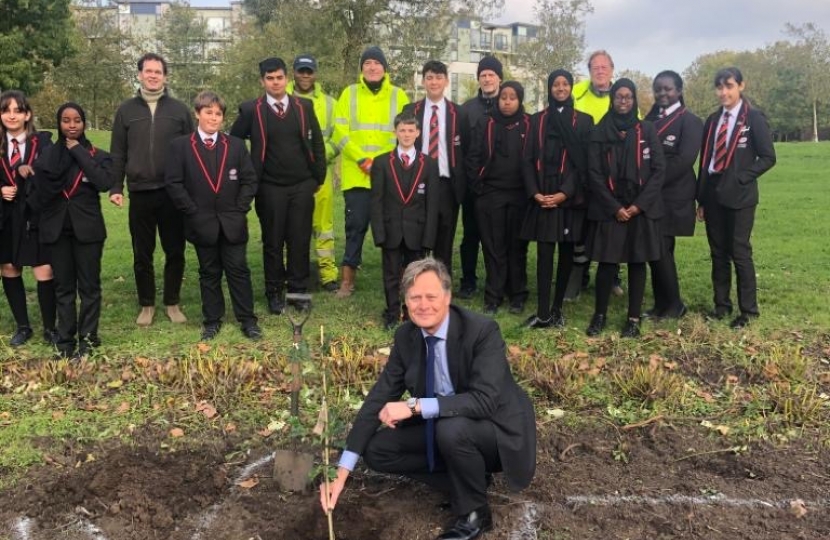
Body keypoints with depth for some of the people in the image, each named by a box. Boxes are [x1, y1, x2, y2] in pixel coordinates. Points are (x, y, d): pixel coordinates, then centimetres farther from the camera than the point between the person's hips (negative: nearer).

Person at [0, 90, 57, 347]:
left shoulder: (43, 142, -4)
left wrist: (33, 173, -26)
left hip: (36, 216, -3)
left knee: (44, 273, -3)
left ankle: (49, 328, 13)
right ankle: (22, 326, 27)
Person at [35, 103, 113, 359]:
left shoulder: (97, 155, 0)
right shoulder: (48, 155, 6)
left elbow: (105, 183, -20)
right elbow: (40, 194, 2)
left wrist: (78, 152, -14)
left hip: (87, 229, -2)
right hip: (56, 229, 2)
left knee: (89, 285, 3)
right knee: (63, 286, 8)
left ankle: (87, 338, 12)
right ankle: (65, 340, 15)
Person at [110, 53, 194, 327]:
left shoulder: (179, 110, 5)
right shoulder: (126, 110, 7)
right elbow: (118, 154, 8)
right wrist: (115, 187, 0)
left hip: (173, 193, 0)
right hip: (140, 194, 1)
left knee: (175, 252, 5)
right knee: (142, 254, 8)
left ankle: (172, 302, 20)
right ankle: (146, 304, 21)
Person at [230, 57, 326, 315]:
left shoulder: (304, 106, 6)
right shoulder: (251, 110, 0)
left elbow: (317, 144, 9)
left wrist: (319, 177, 6)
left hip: (303, 186, 1)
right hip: (270, 188, -1)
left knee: (300, 241, 4)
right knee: (273, 242, 5)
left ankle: (299, 290, 16)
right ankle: (274, 292, 17)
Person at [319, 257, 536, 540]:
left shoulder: (482, 331, -25)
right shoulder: (405, 336, -8)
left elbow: (484, 400, -35)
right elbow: (379, 398, -9)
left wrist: (415, 406, -38)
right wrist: (342, 473, -15)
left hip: (497, 432, -6)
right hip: (442, 429, 6)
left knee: (452, 428, -36)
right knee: (377, 450, -7)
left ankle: (474, 513, -8)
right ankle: (469, 480, 5)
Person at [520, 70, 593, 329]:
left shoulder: (583, 120, 6)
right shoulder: (537, 120, 11)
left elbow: (584, 162, -2)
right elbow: (529, 160, 6)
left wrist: (565, 193, -14)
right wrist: (534, 192, -8)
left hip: (571, 197, 0)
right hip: (543, 195, 0)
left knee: (566, 252, 4)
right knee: (544, 253, -5)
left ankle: (557, 309, 14)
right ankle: (543, 313, -6)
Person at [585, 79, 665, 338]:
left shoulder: (647, 130, 5)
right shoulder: (599, 132, 3)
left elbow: (658, 170, 0)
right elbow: (594, 173, -2)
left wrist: (638, 205, -10)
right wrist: (614, 207, -10)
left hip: (642, 208, 1)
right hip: (609, 209, -1)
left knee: (637, 263, 4)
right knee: (606, 262, 0)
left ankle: (634, 318, 13)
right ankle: (599, 315, 14)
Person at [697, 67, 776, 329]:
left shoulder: (754, 118, -3)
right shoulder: (713, 120, 11)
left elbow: (768, 157, -5)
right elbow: (704, 160, 12)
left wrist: (740, 178, -14)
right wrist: (701, 199, 8)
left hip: (739, 196, -5)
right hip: (713, 195, 5)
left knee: (740, 252, -3)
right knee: (718, 252, 9)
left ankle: (748, 310, 8)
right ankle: (721, 304, 19)